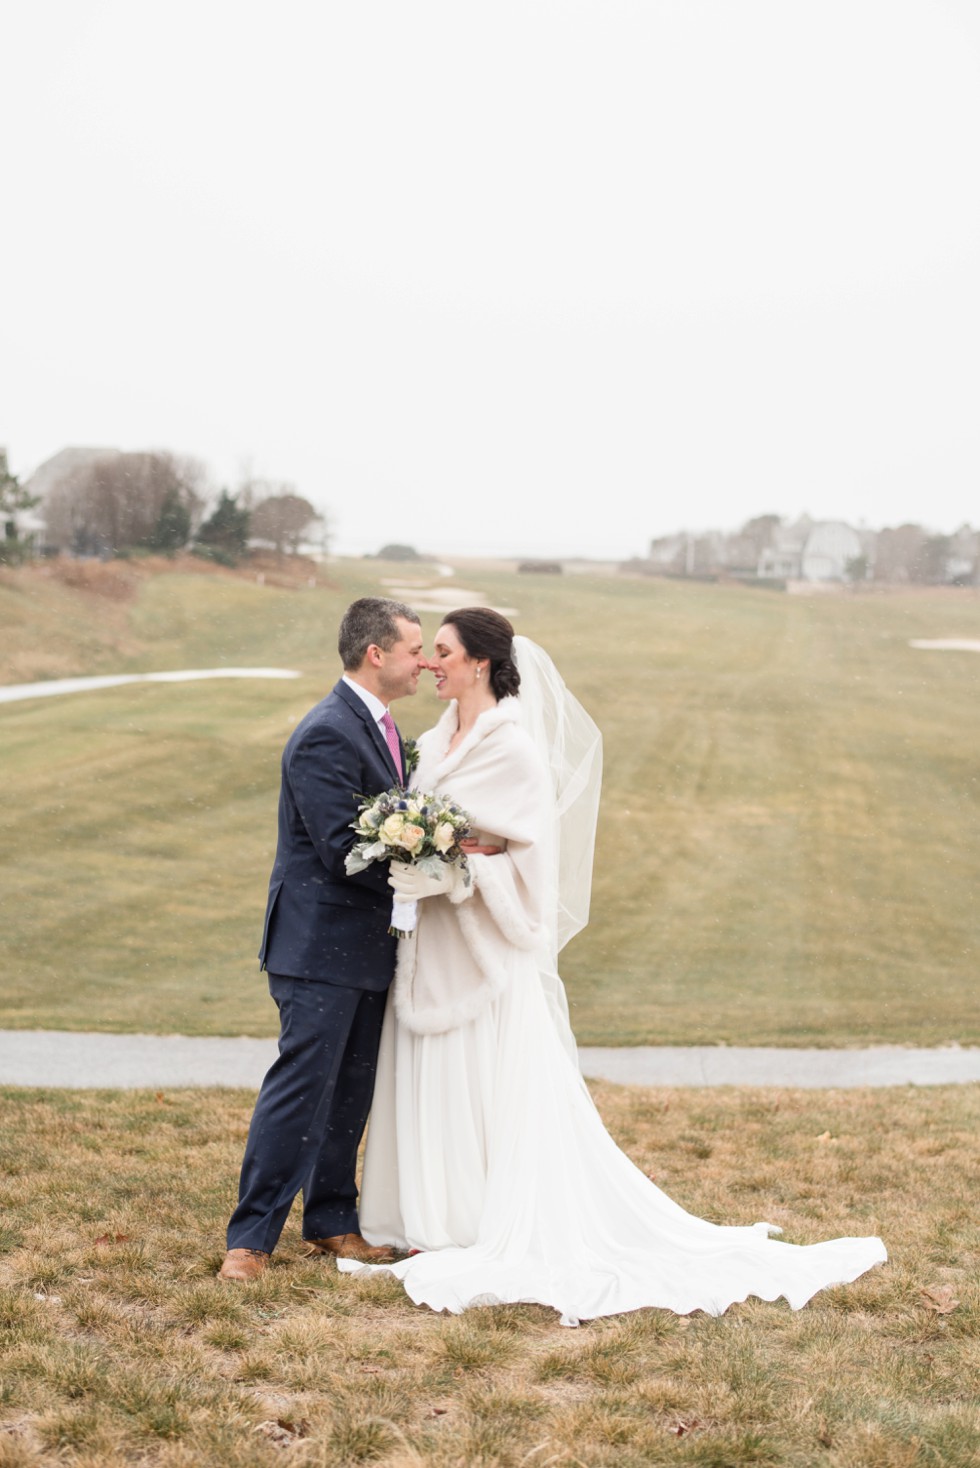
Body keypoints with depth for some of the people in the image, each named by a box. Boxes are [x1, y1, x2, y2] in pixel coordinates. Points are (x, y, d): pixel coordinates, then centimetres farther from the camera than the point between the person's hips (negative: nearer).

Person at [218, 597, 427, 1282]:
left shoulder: (378, 725, 13)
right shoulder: (327, 735, -19)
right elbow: (344, 848, -24)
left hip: (365, 944, 9)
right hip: (322, 946, -9)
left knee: (351, 1091, 15)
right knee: (301, 1088, -5)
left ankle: (332, 1221, 26)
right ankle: (251, 1237, 3)